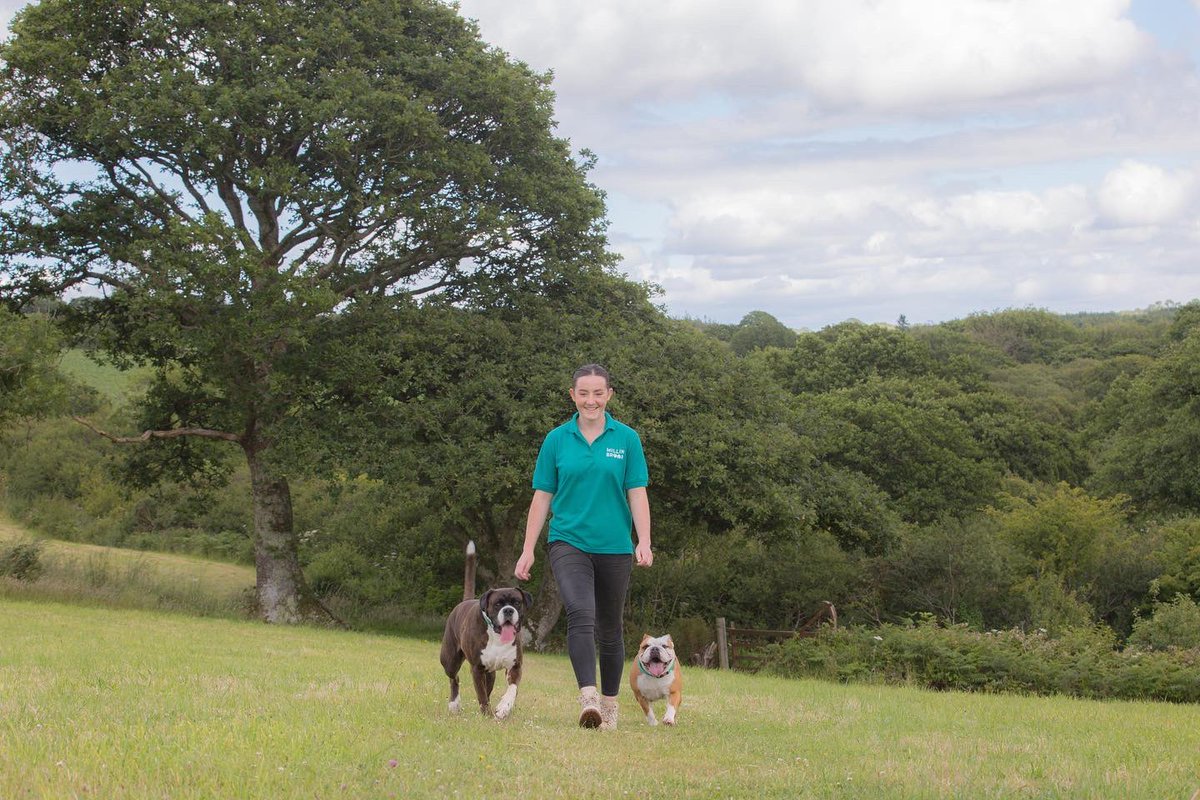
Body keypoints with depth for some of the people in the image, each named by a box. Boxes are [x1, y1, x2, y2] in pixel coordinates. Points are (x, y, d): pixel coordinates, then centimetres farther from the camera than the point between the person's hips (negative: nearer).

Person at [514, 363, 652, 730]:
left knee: (610, 629, 11)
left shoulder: (626, 439, 3)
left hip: (614, 547, 1)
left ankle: (609, 704, 24)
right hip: (568, 543, -1)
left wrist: (644, 542, -12)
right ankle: (588, 698, -33)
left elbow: (637, 493, 0)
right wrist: (528, 550, 2)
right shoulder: (557, 439, 4)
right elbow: (542, 496, 6)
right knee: (581, 613, -24)